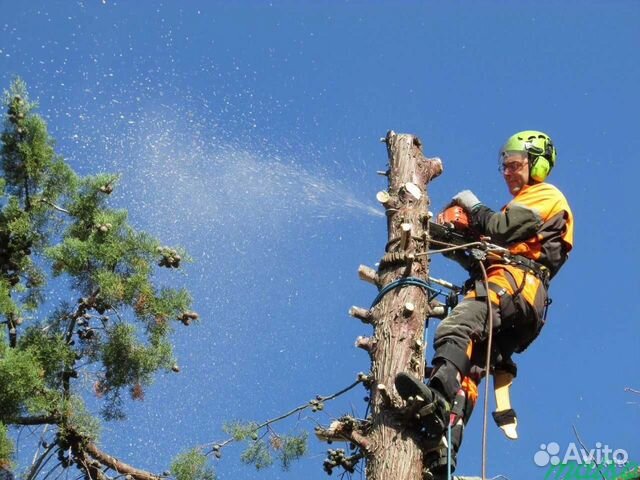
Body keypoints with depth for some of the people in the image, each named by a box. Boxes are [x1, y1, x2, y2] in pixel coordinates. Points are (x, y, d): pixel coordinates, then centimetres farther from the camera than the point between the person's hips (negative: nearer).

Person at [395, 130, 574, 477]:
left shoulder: (545, 195, 12)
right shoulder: (521, 208, 41)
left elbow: (501, 230, -5)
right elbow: (486, 255, 31)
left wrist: (473, 207, 12)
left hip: (514, 282, -9)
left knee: (456, 329, -34)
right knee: (468, 372, -9)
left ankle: (438, 395, -59)